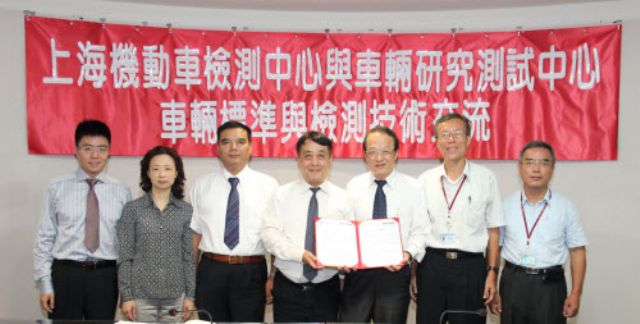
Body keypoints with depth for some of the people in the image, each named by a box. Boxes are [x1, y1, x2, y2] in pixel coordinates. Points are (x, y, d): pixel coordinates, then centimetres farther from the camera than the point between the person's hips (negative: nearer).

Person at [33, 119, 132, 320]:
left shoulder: (121, 192, 1)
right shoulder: (57, 188, -2)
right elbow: (45, 238, 0)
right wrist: (45, 283, -3)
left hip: (105, 275, 1)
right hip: (65, 274, -1)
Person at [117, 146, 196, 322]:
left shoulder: (186, 210, 2)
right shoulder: (132, 208, -2)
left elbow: (188, 256, 4)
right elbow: (125, 256, -2)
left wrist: (190, 295, 2)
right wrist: (126, 295, -6)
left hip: (175, 296, 2)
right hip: (141, 295, -1)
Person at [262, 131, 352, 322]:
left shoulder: (342, 198, 4)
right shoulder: (282, 195, 1)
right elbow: (270, 235, -6)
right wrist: (300, 254, -21)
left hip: (327, 290, 1)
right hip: (287, 289, -1)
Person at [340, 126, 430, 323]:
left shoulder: (412, 187, 1)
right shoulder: (353, 186, 5)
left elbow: (420, 231, 0)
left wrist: (407, 253, -17)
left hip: (396, 273, 0)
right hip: (358, 272, 1)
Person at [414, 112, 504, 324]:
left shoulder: (486, 178, 1)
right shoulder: (425, 181, 5)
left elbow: (493, 231, 3)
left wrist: (492, 272, -2)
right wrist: (413, 272, 4)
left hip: (470, 267, -1)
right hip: (430, 265, 2)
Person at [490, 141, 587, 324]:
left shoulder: (566, 207, 0)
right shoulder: (505, 205, 2)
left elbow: (577, 251, 2)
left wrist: (575, 293, -3)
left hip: (550, 284, -1)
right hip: (512, 283, 1)